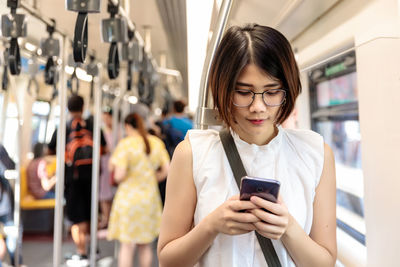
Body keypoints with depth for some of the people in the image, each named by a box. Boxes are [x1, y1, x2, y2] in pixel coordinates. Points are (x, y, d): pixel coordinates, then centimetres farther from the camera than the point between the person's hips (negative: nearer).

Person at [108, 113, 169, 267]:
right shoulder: (157, 142, 2)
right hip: (150, 197, 5)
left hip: (129, 198, -5)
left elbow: (119, 175, -18)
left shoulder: (125, 144, -13)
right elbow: (166, 170, 3)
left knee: (127, 245, 6)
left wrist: (114, 169, 4)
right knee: (145, 245, 17)